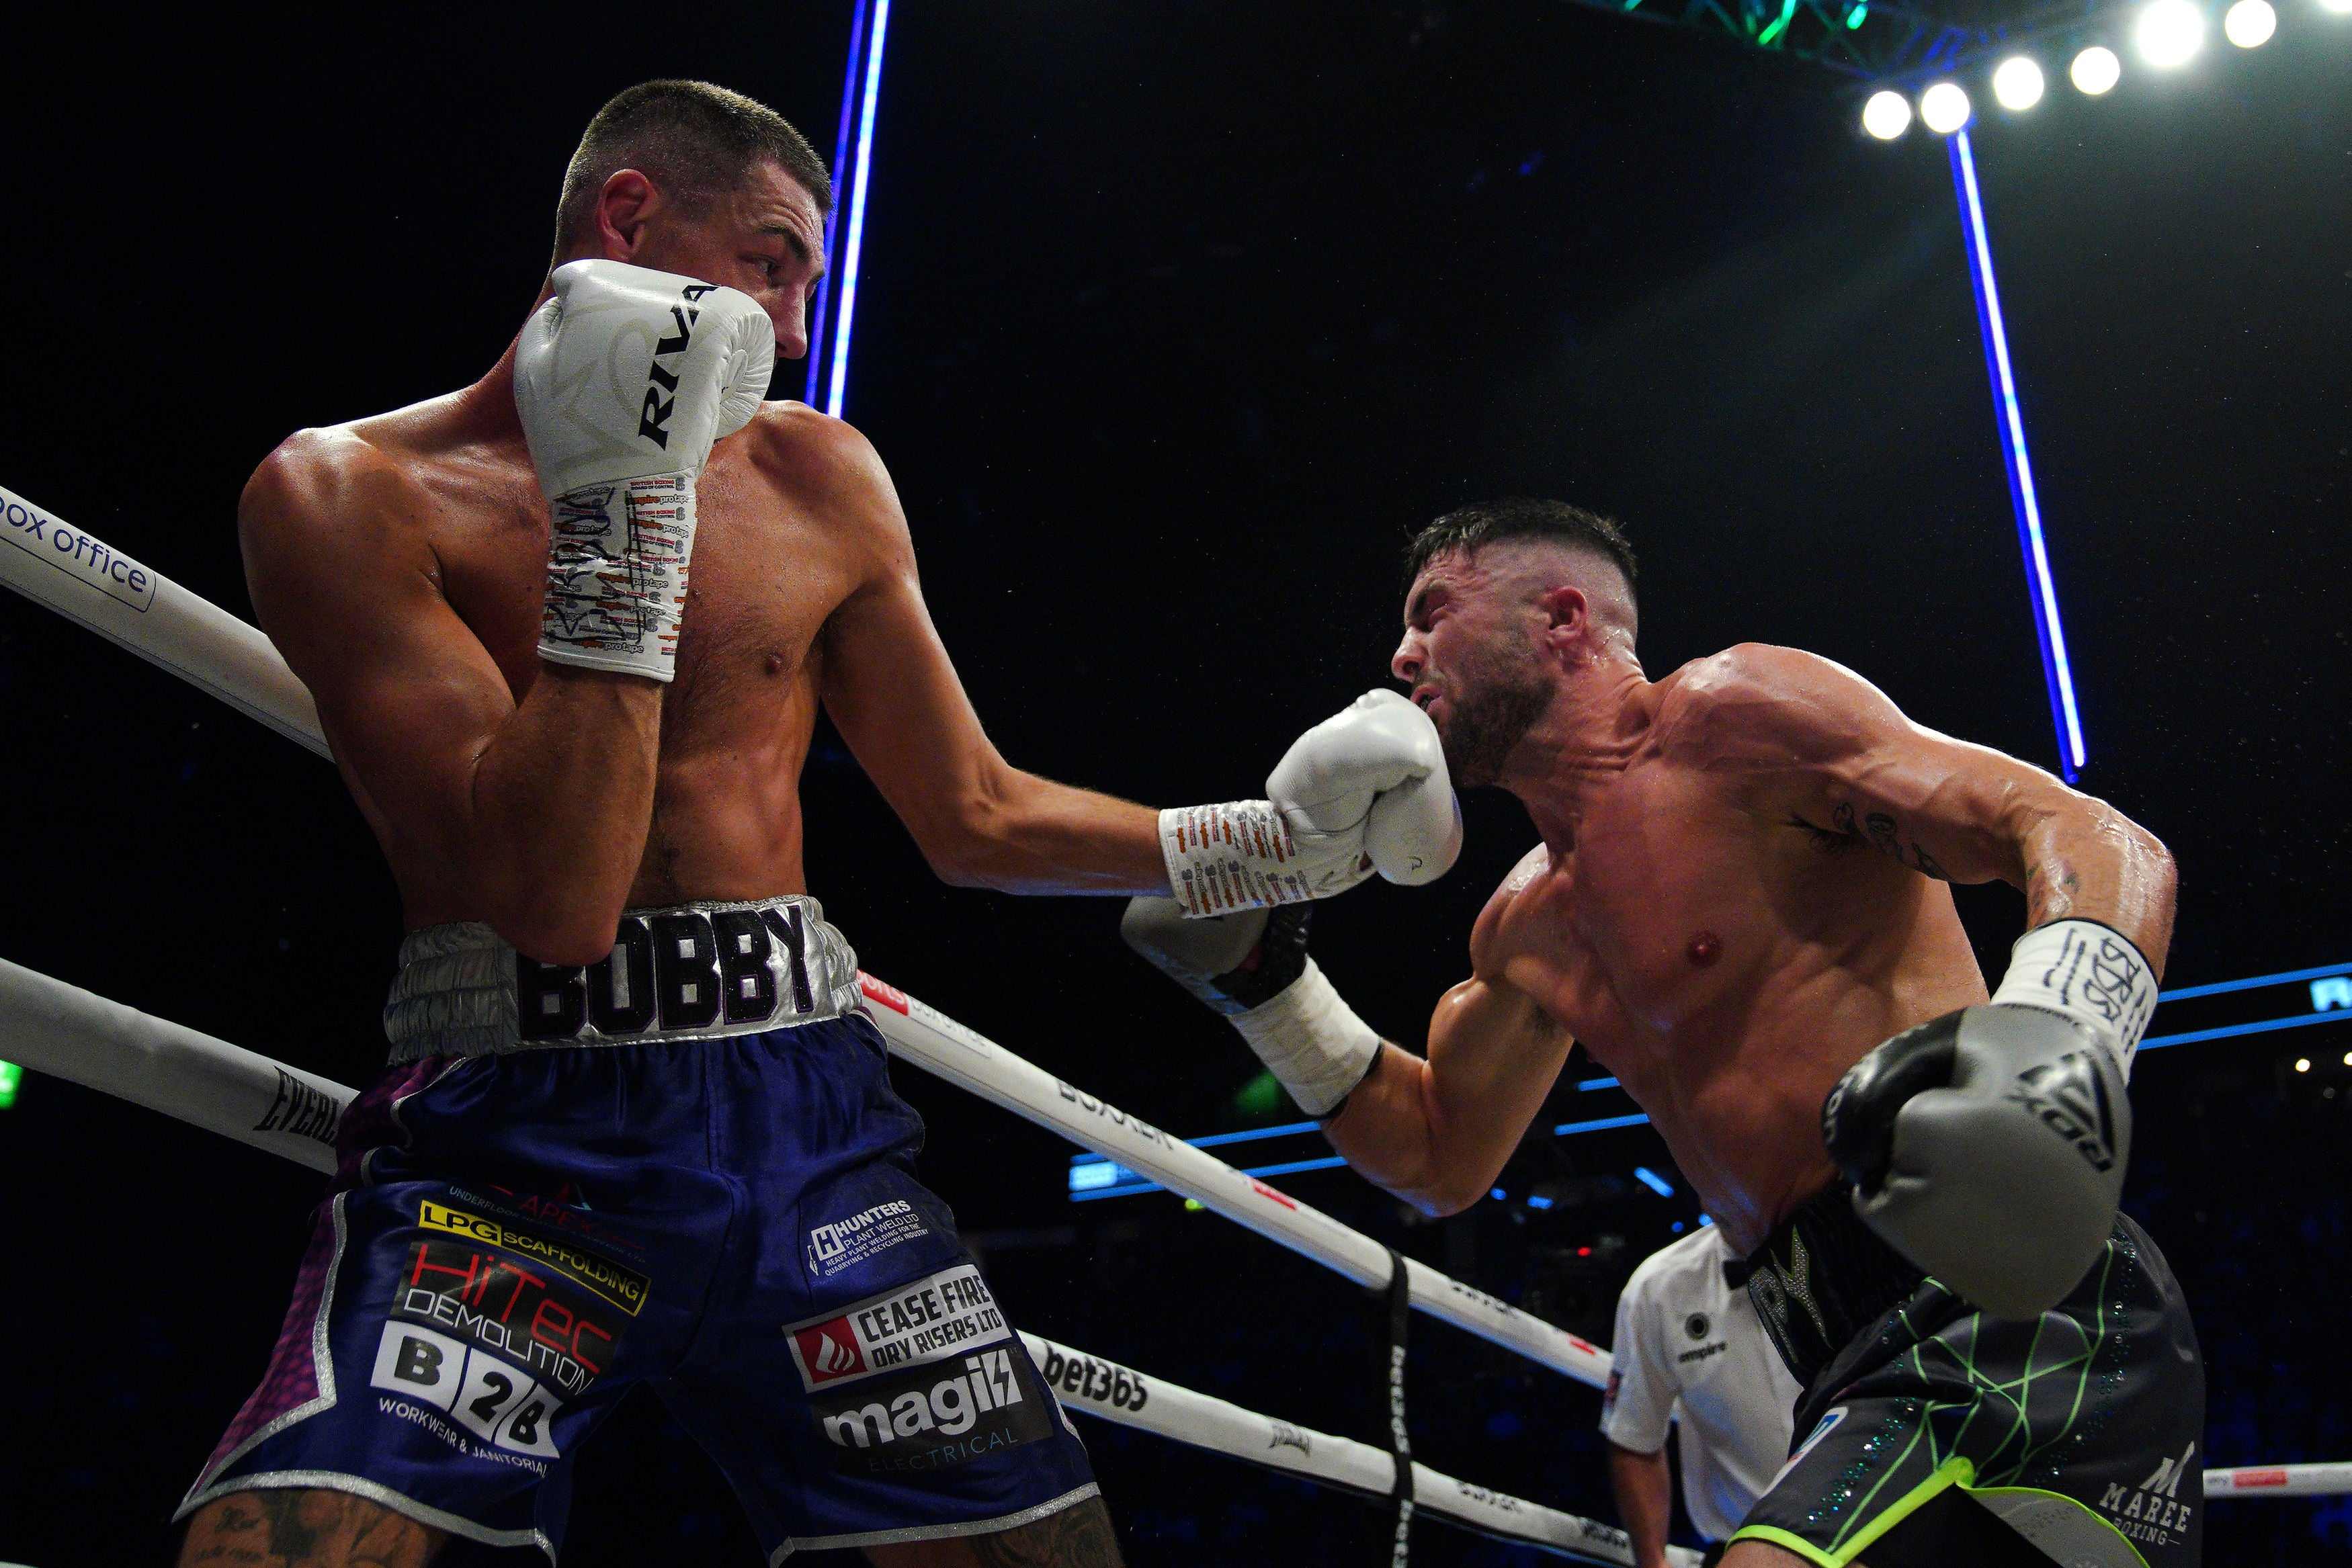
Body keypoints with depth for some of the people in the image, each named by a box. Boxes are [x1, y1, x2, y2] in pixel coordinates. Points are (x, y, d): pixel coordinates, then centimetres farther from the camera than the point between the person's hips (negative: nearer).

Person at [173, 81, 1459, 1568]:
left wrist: (1272, 842, 10)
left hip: (805, 1119, 4)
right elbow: (552, 897, -14)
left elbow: (978, 819, 17)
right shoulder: (349, 493, -3)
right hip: (504, 1139, -3)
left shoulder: (816, 479, 10)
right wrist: (622, 506, -14)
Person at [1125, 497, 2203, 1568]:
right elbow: (1440, 1158, 30)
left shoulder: (1728, 714, -5)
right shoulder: (1528, 926, 20)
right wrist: (1263, 980, 19)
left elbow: (2094, 839, -12)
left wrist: (2052, 1036, -34)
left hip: (2008, 1323, -9)